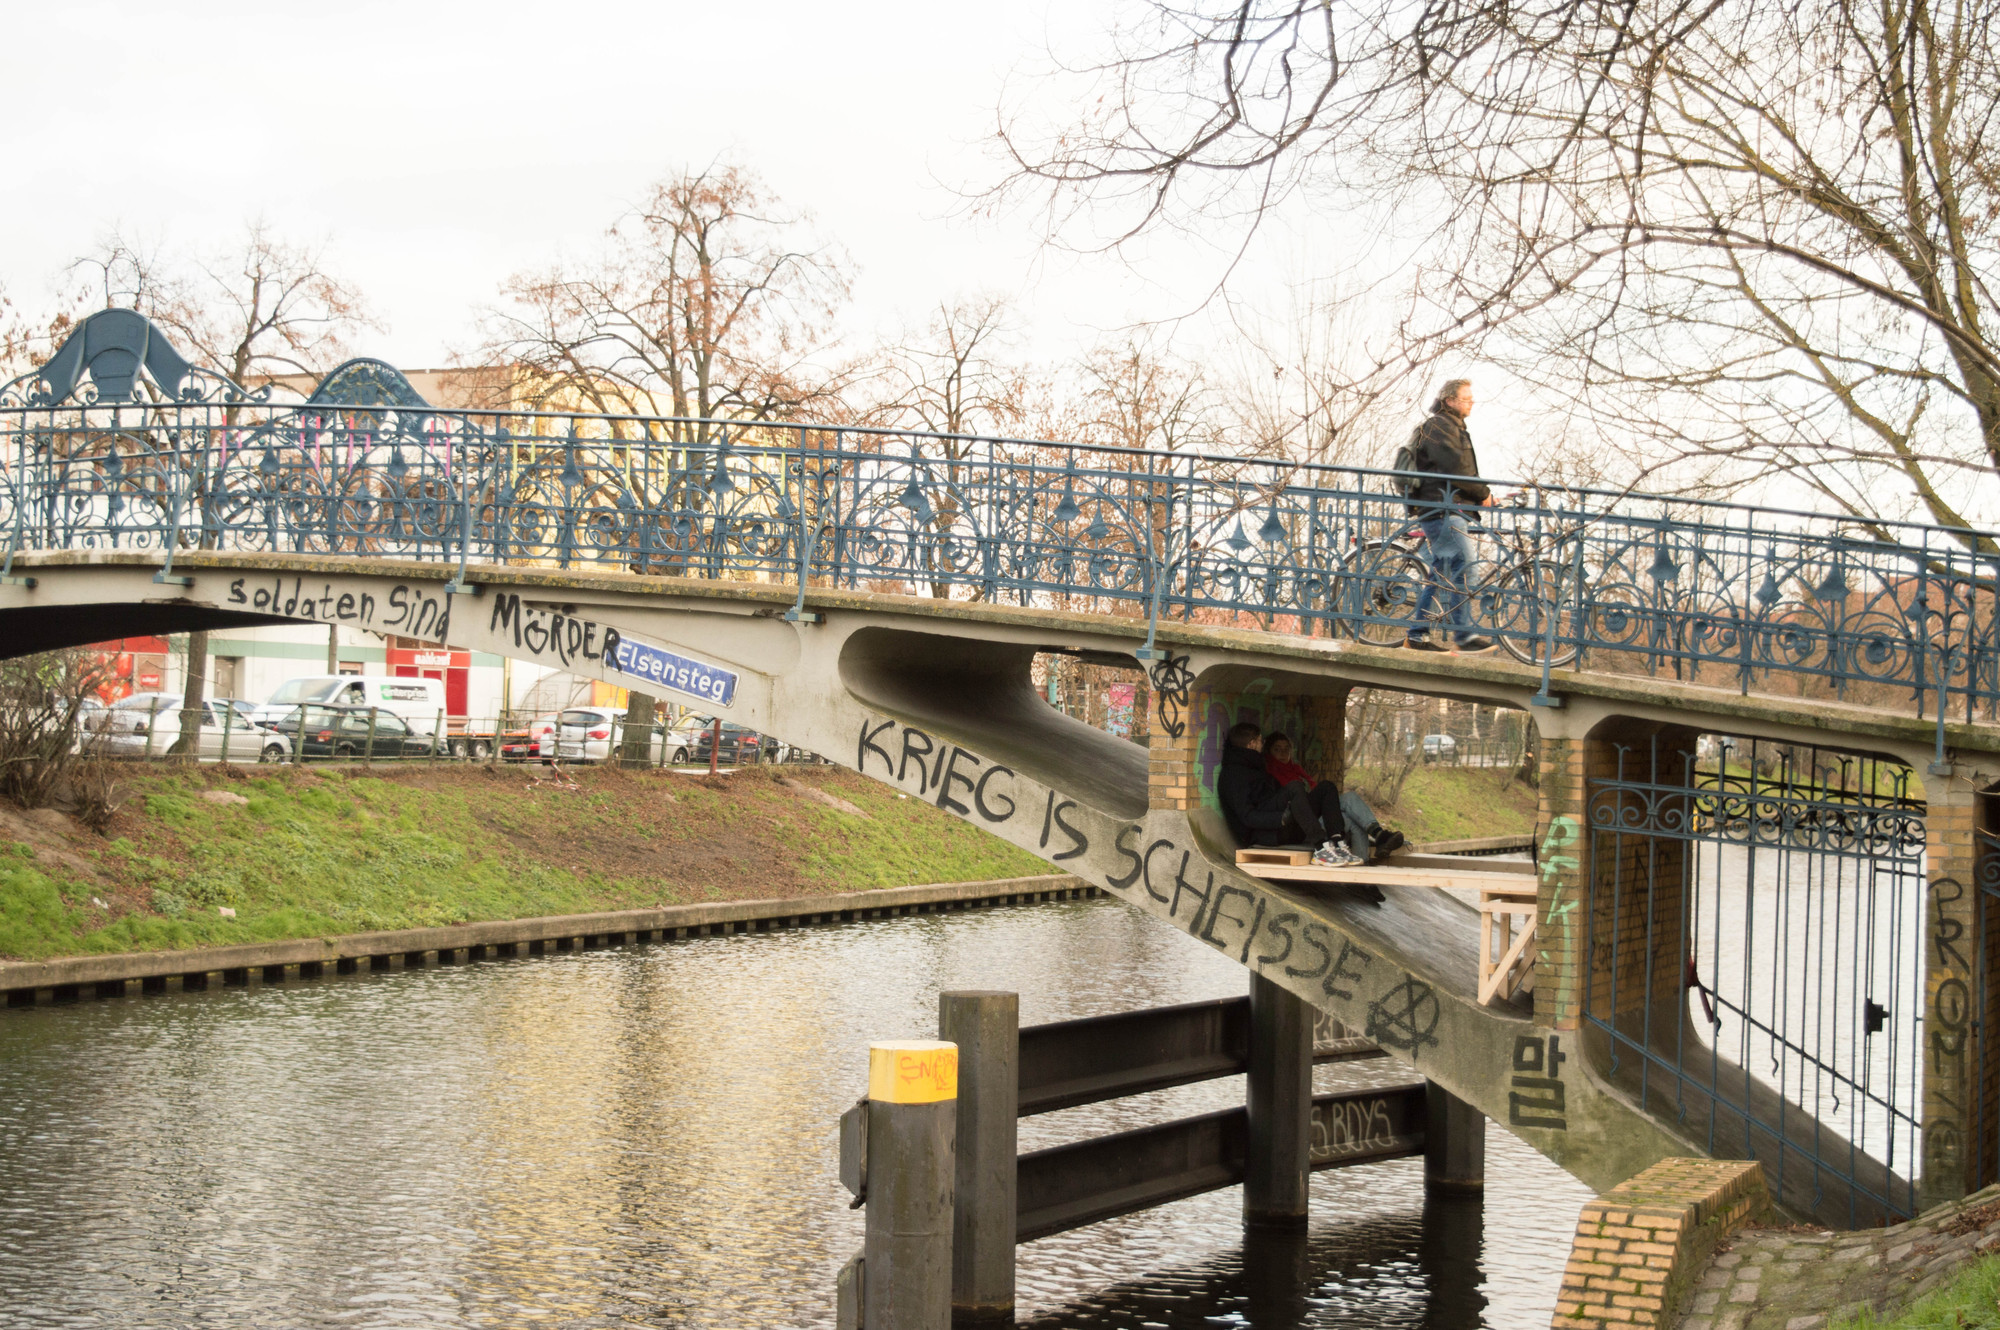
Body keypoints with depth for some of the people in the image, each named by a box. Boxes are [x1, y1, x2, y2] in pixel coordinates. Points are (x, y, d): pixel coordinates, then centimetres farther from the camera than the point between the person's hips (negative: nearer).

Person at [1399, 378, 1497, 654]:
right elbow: (1456, 469, -17)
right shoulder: (1438, 427, -9)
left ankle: (1417, 634, 11)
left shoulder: (1454, 428, 25)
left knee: (1441, 573, 9)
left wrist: (1481, 497, 10)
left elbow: (1461, 471, 24)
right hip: (1440, 509, -11)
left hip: (1449, 509, 11)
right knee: (1462, 566, -15)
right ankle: (1464, 634, -17)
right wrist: (1483, 495, -9)